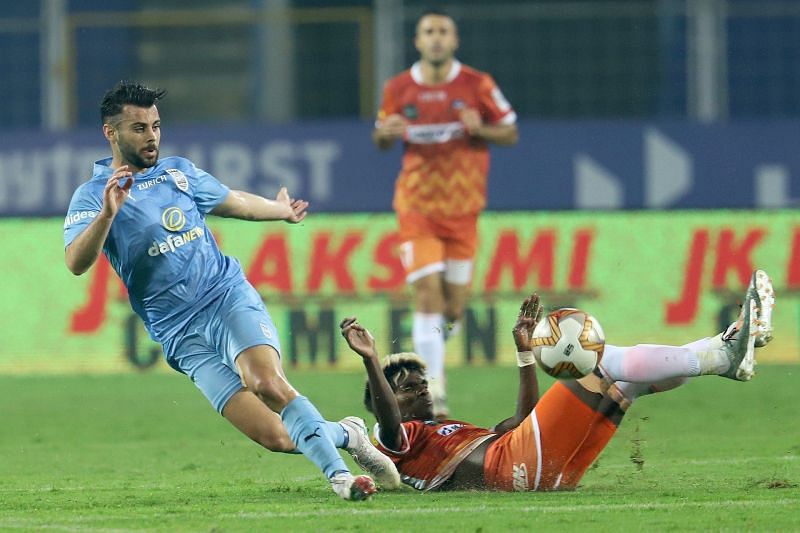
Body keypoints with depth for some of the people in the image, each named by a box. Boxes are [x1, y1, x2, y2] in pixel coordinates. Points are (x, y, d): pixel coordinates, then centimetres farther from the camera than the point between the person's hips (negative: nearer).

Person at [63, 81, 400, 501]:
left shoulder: (179, 171, 13)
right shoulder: (92, 195, -1)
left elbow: (231, 201, 33)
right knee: (274, 438, -15)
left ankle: (338, 472, -23)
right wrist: (107, 213, -33)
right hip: (183, 335, -2)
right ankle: (343, 434, 10)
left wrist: (281, 210, 50)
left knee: (267, 381, -30)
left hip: (229, 296, 2)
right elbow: (76, 263, -18)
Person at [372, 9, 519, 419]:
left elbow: (510, 134, 4)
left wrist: (480, 129, -18)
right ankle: (433, 389, -12)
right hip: (417, 206, -1)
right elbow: (381, 141, 13)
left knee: (452, 307, 4)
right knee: (428, 294, -15)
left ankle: (432, 346, 39)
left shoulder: (477, 86, -2)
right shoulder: (398, 89, 0)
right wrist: (385, 133, -12)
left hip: (462, 209, 1)